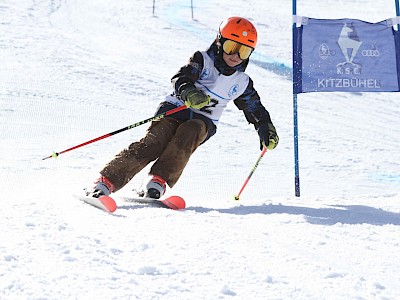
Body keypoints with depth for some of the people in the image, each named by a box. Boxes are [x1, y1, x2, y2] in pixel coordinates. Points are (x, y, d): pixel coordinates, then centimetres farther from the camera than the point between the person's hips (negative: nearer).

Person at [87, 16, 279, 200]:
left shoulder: (242, 83, 11)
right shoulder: (203, 60, 0)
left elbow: (256, 109, 22)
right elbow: (180, 78, -16)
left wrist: (266, 129, 2)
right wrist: (188, 92, -39)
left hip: (202, 123, 2)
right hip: (175, 109, -2)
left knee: (189, 131, -34)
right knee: (153, 143, -27)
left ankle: (158, 183, -43)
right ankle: (105, 182, -32)